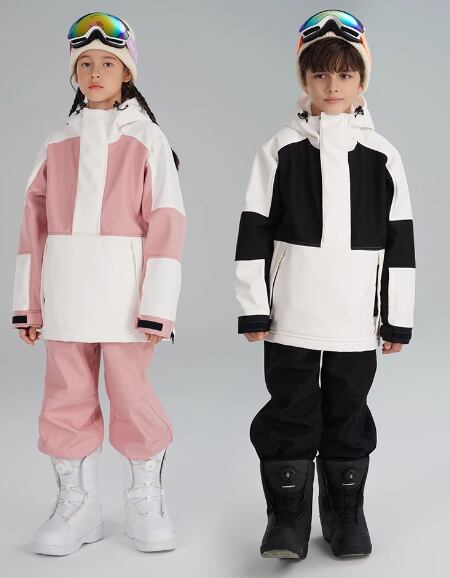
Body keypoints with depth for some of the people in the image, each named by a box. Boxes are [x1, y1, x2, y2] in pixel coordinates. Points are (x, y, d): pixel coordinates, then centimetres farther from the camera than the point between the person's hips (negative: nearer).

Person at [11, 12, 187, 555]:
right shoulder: (57, 143, 12)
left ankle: (145, 500, 20)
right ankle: (77, 503, 21)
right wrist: (27, 302, 6)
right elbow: (35, 223, 10)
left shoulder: (147, 138, 2)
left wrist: (157, 305, -11)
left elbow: (166, 223, -4)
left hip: (123, 294, -3)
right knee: (67, 400, 6)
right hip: (65, 295, 3)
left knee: (132, 397, 0)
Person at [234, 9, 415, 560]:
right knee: (291, 414, 4)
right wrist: (253, 308, -4)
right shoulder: (281, 151, 1)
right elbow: (253, 234, 0)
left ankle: (346, 514, 27)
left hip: (357, 319, 2)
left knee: (348, 416, 12)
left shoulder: (382, 156, 5)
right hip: (290, 317, -1)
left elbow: (399, 243, 6)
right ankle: (287, 517, 16)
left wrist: (398, 319, 3)